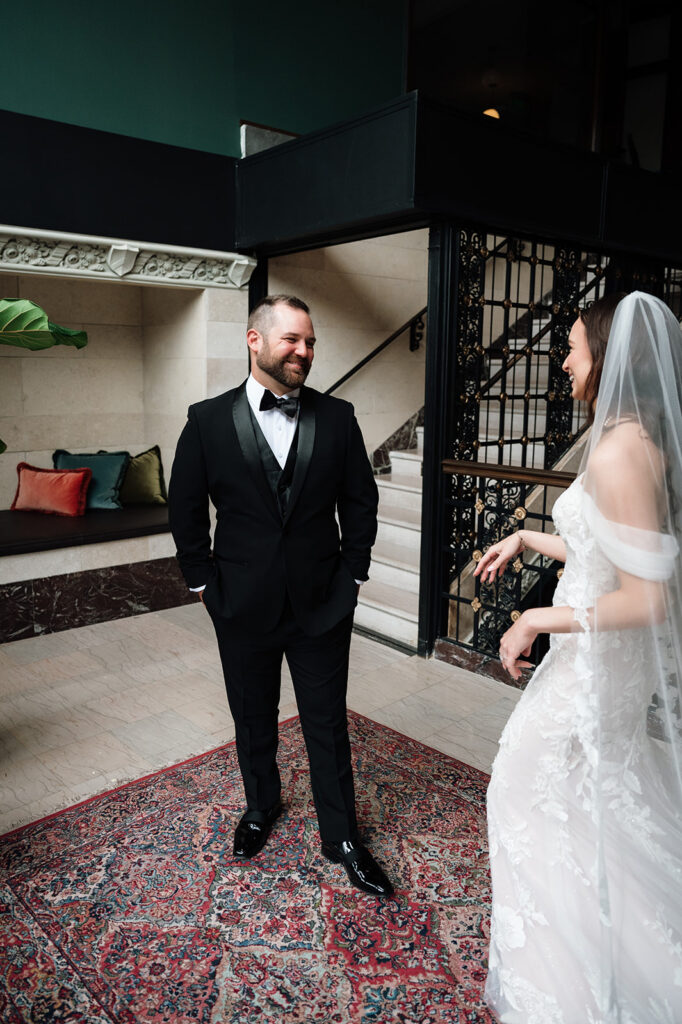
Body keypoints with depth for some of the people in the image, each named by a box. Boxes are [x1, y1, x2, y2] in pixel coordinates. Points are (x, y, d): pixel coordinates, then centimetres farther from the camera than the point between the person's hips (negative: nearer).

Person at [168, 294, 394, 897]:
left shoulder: (337, 417, -3)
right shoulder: (208, 420, -5)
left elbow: (360, 501, 3)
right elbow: (185, 509, 0)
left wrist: (352, 573, 0)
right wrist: (203, 581, -1)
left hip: (323, 602, 0)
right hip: (243, 605, 0)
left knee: (329, 723, 11)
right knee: (253, 717, 20)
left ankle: (342, 836, 30)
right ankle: (262, 805, 46)